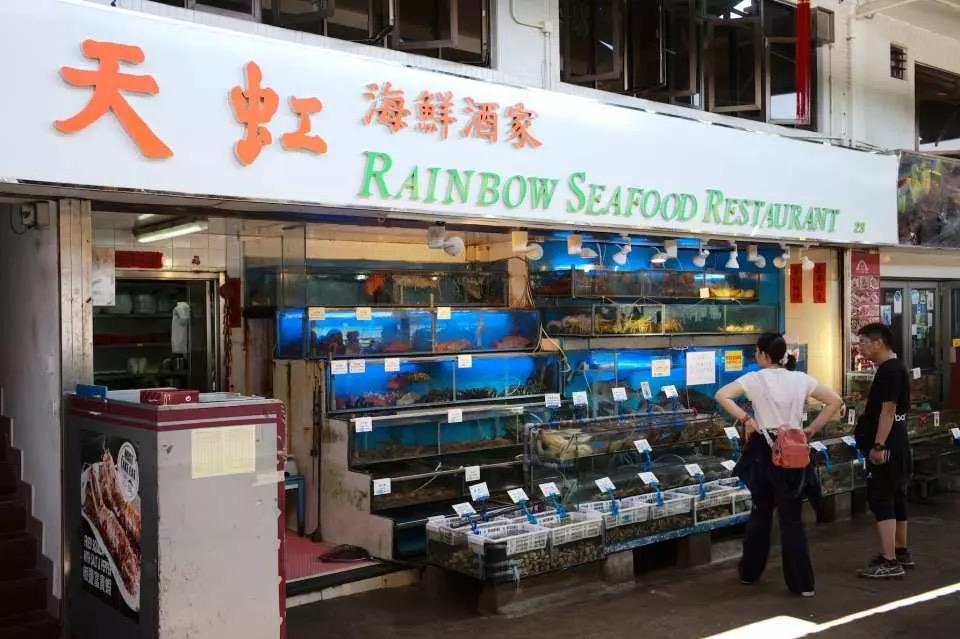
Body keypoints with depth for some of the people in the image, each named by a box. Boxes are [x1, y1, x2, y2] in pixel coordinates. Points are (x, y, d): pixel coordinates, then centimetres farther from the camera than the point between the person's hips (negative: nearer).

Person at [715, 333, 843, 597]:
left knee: (760, 511, 17)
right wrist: (812, 429, 3)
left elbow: (721, 395, -19)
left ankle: (750, 572, 28)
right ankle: (802, 582, 4)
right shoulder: (800, 379, 0)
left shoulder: (755, 379, -7)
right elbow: (835, 401, 0)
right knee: (792, 518, 7)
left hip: (764, 451, -1)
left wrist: (745, 419, -11)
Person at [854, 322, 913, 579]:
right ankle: (900, 552, 27)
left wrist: (878, 446, -25)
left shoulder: (889, 370, -17)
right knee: (895, 497, 17)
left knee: (880, 500, -9)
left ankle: (889, 562, -8)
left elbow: (888, 410, -23)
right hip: (896, 445, 11)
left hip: (886, 447, -11)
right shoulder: (893, 368, 16)